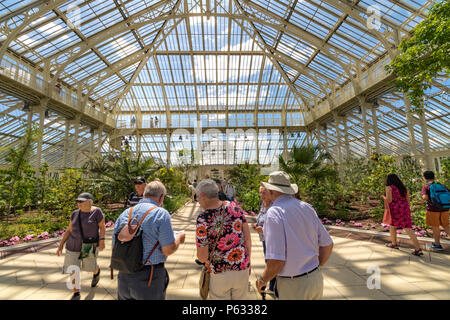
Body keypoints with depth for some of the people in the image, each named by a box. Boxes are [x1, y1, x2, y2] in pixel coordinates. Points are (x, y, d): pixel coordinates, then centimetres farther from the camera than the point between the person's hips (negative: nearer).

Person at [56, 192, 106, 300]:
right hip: (74, 246, 4)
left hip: (89, 246, -3)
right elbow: (69, 230, 4)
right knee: (73, 270, 4)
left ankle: (97, 271, 47)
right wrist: (61, 246, 2)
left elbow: (102, 227, -13)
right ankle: (76, 294, 22)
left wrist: (102, 240, -22)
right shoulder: (76, 213, -1)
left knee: (90, 267, 14)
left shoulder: (96, 211, -14)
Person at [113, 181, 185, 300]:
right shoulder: (161, 214, -16)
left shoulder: (124, 214, 1)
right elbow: (168, 250, -17)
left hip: (124, 277, 5)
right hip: (149, 280, -5)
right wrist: (179, 238, 2)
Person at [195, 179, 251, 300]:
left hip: (219, 273, -3)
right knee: (240, 298, 26)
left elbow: (202, 257, -15)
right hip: (242, 268, 3)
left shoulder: (203, 218, -19)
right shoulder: (235, 207, -8)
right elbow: (248, 238, -4)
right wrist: (248, 261, 10)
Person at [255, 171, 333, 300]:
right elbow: (327, 245, 5)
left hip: (293, 286, -6)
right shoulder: (307, 207, -1)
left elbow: (276, 261, -25)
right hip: (316, 279, 6)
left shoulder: (274, 212, -21)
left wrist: (262, 280, -6)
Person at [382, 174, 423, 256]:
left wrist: (384, 197, 5)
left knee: (392, 225, 18)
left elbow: (388, 200, -14)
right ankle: (418, 249, -4)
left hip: (395, 210, -5)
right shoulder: (404, 188, 13)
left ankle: (394, 244, 30)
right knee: (408, 229, 5)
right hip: (405, 210, 5)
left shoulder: (389, 188, -8)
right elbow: (408, 201, 13)